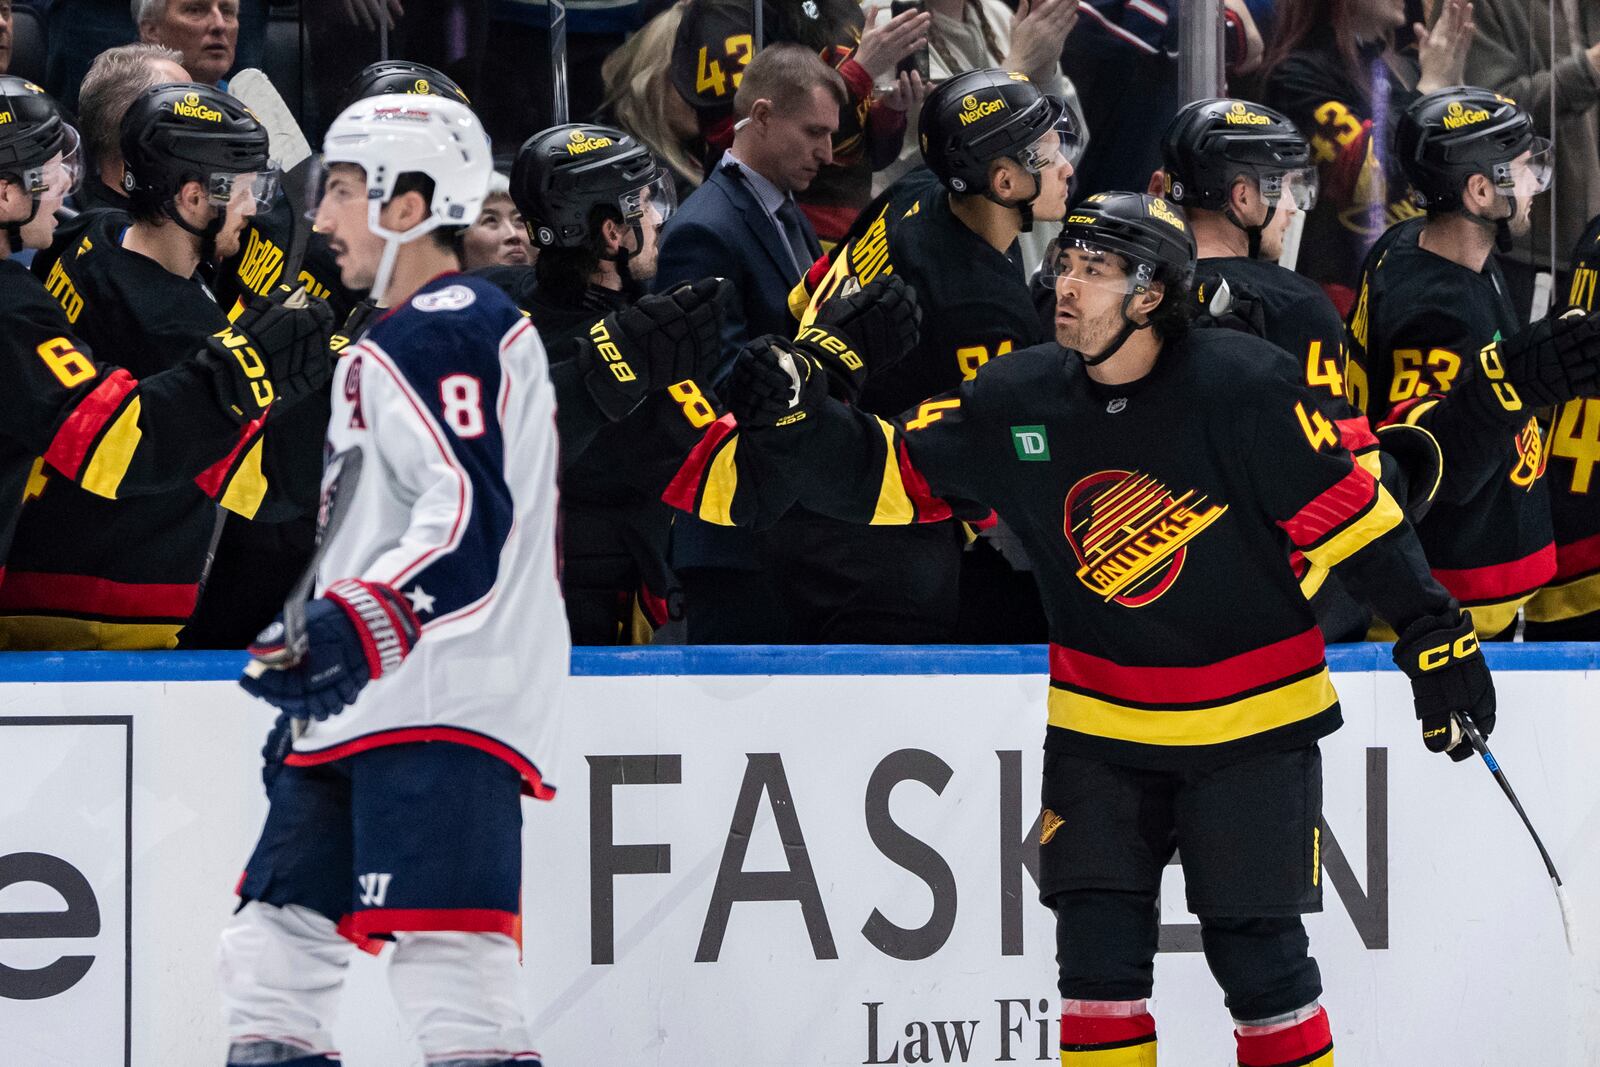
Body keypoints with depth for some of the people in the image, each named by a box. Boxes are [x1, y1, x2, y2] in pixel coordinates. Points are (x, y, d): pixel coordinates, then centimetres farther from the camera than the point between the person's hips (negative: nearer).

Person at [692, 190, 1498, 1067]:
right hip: (1101, 724, 4)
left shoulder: (1240, 387, -18)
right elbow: (893, 479, -1)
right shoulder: (1018, 401, -6)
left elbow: (1345, 511, -13)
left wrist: (1435, 635, -12)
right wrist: (794, 419, -17)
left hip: (1252, 720, -4)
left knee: (1256, 953, -3)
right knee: (1099, 950, 0)